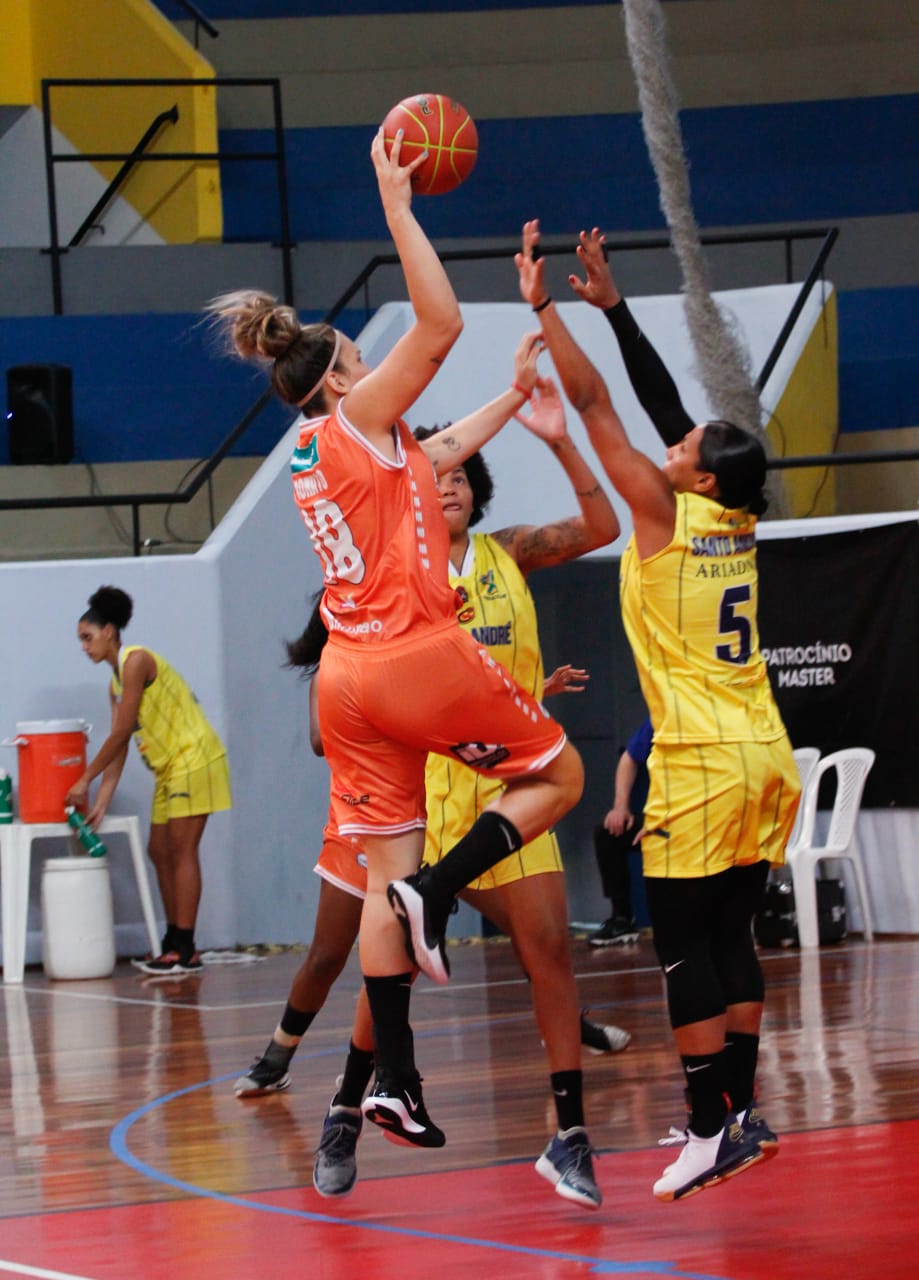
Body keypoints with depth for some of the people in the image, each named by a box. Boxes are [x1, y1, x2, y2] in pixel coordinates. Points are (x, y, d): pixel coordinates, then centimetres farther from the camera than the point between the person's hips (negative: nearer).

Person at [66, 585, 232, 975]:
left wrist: (85, 780, -13)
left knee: (181, 850, -11)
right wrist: (101, 804, 2)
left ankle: (184, 950, -12)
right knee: (160, 851, 9)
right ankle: (174, 943, 15)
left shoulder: (136, 661, -14)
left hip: (193, 759, -10)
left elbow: (121, 733, -17)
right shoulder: (116, 683, 15)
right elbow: (119, 750, 10)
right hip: (169, 768, 10)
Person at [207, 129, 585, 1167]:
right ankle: (439, 890, -10)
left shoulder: (315, 449, 17)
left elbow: (442, 452, 29)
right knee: (558, 776, 12)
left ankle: (394, 1081, 0)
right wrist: (396, 203, -10)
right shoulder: (355, 417, -5)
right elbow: (440, 323, -13)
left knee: (385, 875, 5)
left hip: (351, 674, 7)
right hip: (422, 655, -7)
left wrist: (514, 396, 30)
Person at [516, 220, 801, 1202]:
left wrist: (544, 308, -2)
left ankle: (711, 1129, -8)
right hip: (765, 761, 8)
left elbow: (595, 406, -7)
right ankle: (742, 1114, 13)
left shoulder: (666, 514, -8)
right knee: (731, 938, 12)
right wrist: (609, 305, 24)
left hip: (702, 769, -8)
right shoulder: (739, 524, 10)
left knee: (683, 947, -5)